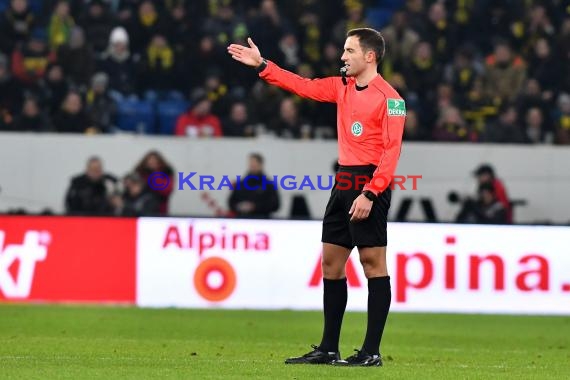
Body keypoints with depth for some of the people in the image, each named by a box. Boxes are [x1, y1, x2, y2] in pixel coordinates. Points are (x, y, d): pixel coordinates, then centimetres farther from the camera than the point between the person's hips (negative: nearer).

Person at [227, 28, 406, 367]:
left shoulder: (388, 97, -11)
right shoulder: (342, 87, 13)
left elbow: (391, 151, -16)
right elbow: (304, 86, 23)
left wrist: (369, 193, -21)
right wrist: (262, 65, 18)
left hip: (370, 184, -9)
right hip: (344, 182, 9)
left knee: (373, 262, -6)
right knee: (331, 261, 9)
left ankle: (372, 351, -4)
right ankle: (328, 349, 13)